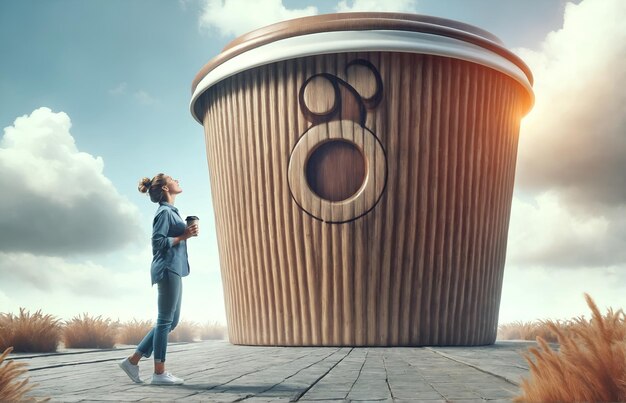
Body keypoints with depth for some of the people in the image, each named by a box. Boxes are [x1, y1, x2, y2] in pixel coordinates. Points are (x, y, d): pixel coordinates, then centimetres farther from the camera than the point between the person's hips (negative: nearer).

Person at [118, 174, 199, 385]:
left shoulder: (171, 211, 20)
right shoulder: (164, 211, -8)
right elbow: (158, 242, -16)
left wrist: (187, 233, 9)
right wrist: (183, 237, -16)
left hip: (173, 270, 10)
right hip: (167, 269, -10)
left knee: (171, 321, 11)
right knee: (165, 320, -5)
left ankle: (133, 359, 15)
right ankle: (159, 372, 1)